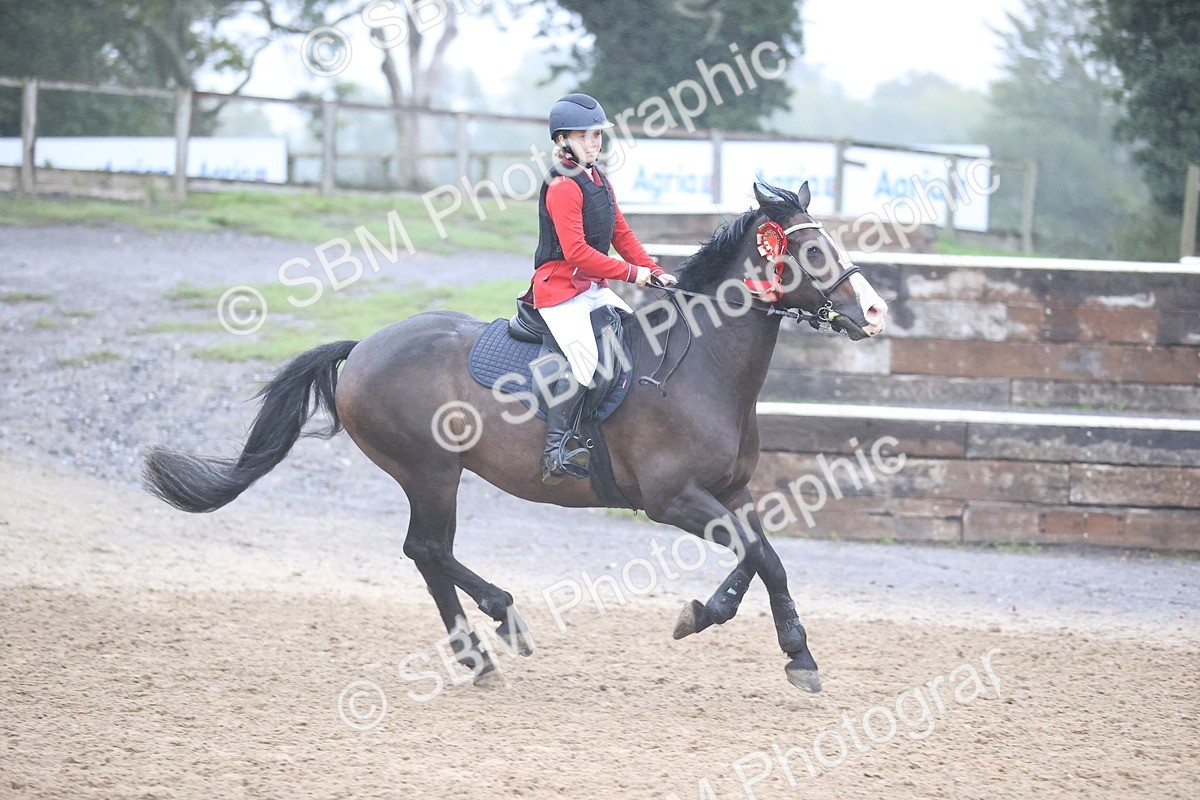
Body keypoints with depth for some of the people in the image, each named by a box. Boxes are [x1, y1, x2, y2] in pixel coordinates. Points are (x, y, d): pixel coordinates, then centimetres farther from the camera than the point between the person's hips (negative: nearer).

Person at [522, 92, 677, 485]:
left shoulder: (599, 181, 15)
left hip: (595, 287, 10)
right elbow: (576, 251, -22)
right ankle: (556, 450, -22)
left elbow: (621, 235, 18)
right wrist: (631, 273, -19)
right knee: (584, 358, -26)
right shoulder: (563, 186, -15)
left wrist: (655, 272, 6)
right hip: (559, 285, -10)